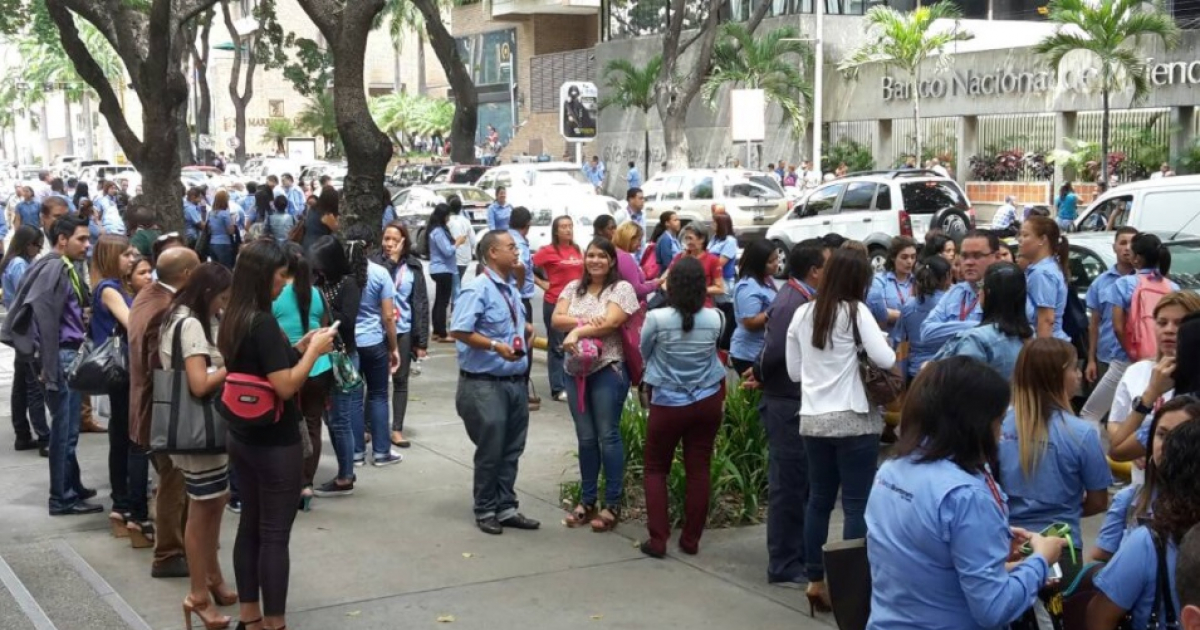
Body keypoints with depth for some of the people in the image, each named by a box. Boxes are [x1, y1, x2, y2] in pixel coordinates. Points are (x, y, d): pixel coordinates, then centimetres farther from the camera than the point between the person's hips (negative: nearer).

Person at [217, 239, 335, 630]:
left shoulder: (233, 320, 6)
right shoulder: (263, 322, -20)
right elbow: (285, 386, -24)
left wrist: (299, 348, 9)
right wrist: (314, 351, -13)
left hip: (242, 438, 9)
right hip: (275, 444, -8)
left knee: (249, 526, 14)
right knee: (275, 534, 0)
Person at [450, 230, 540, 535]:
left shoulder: (511, 289, 12)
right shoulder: (477, 289, -15)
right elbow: (459, 331, -22)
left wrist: (526, 330, 4)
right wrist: (496, 346, -25)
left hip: (516, 381, 8)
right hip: (485, 384, -8)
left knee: (511, 451, 14)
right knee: (490, 451, 3)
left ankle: (506, 507, 25)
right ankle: (485, 511, 18)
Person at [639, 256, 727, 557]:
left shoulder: (656, 318, -16)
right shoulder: (714, 319, -9)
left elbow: (643, 353, 0)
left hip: (667, 404, -2)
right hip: (707, 402, 2)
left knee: (656, 470, 11)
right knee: (699, 470, 9)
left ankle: (658, 539, 5)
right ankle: (691, 540, 15)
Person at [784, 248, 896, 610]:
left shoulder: (801, 314, 7)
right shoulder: (855, 311, -8)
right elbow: (885, 360, -14)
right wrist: (860, 352, 6)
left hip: (813, 420, 5)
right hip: (852, 420, -5)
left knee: (819, 500, 13)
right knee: (856, 504, 0)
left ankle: (815, 581, 17)